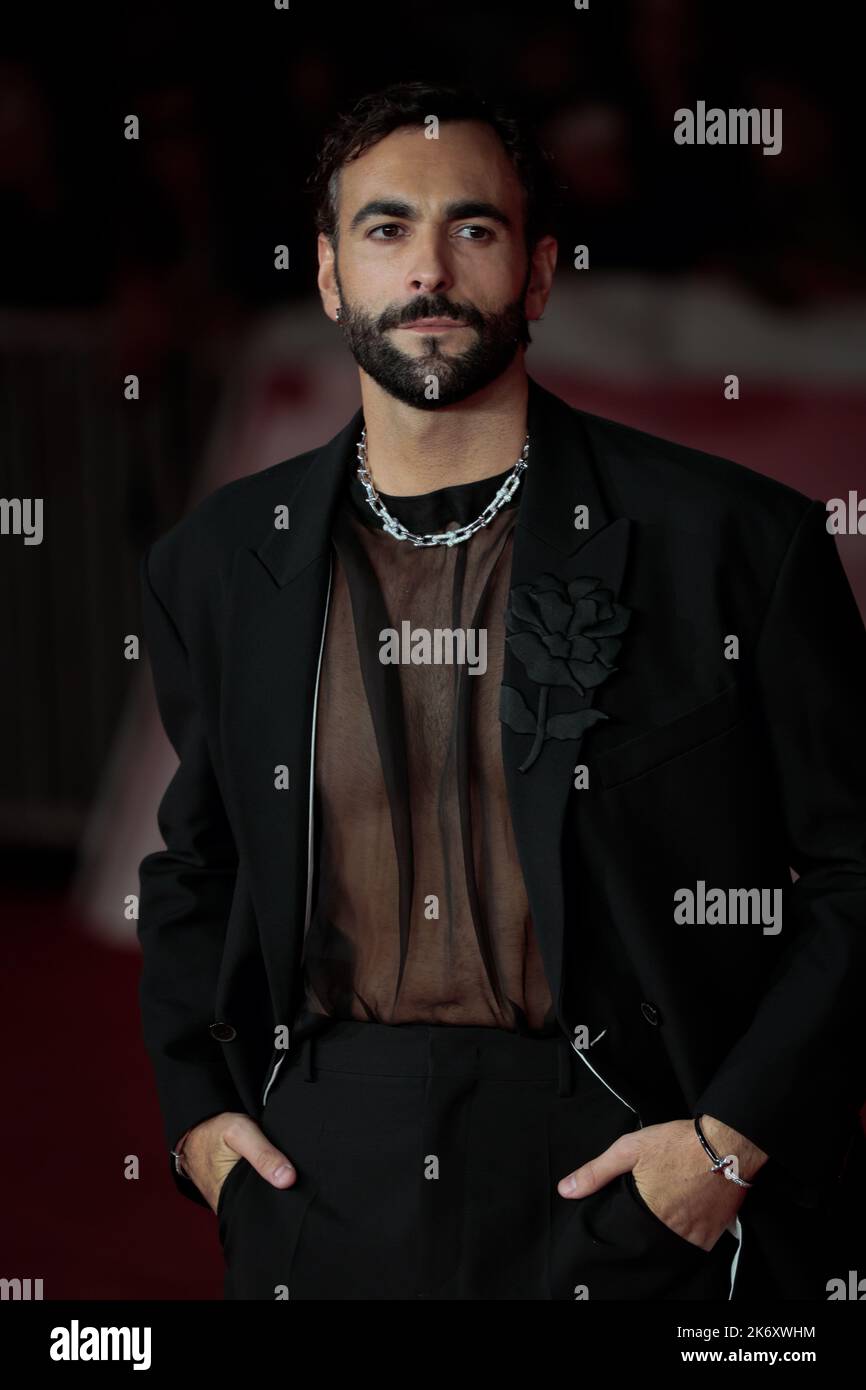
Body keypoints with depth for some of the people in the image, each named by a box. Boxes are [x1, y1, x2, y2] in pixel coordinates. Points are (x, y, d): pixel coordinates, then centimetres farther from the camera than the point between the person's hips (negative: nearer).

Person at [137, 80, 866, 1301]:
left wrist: (736, 1139, -9)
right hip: (318, 1190, 3)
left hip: (614, 1183, -3)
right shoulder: (219, 565, 7)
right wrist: (195, 1110, 7)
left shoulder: (735, 541, -4)